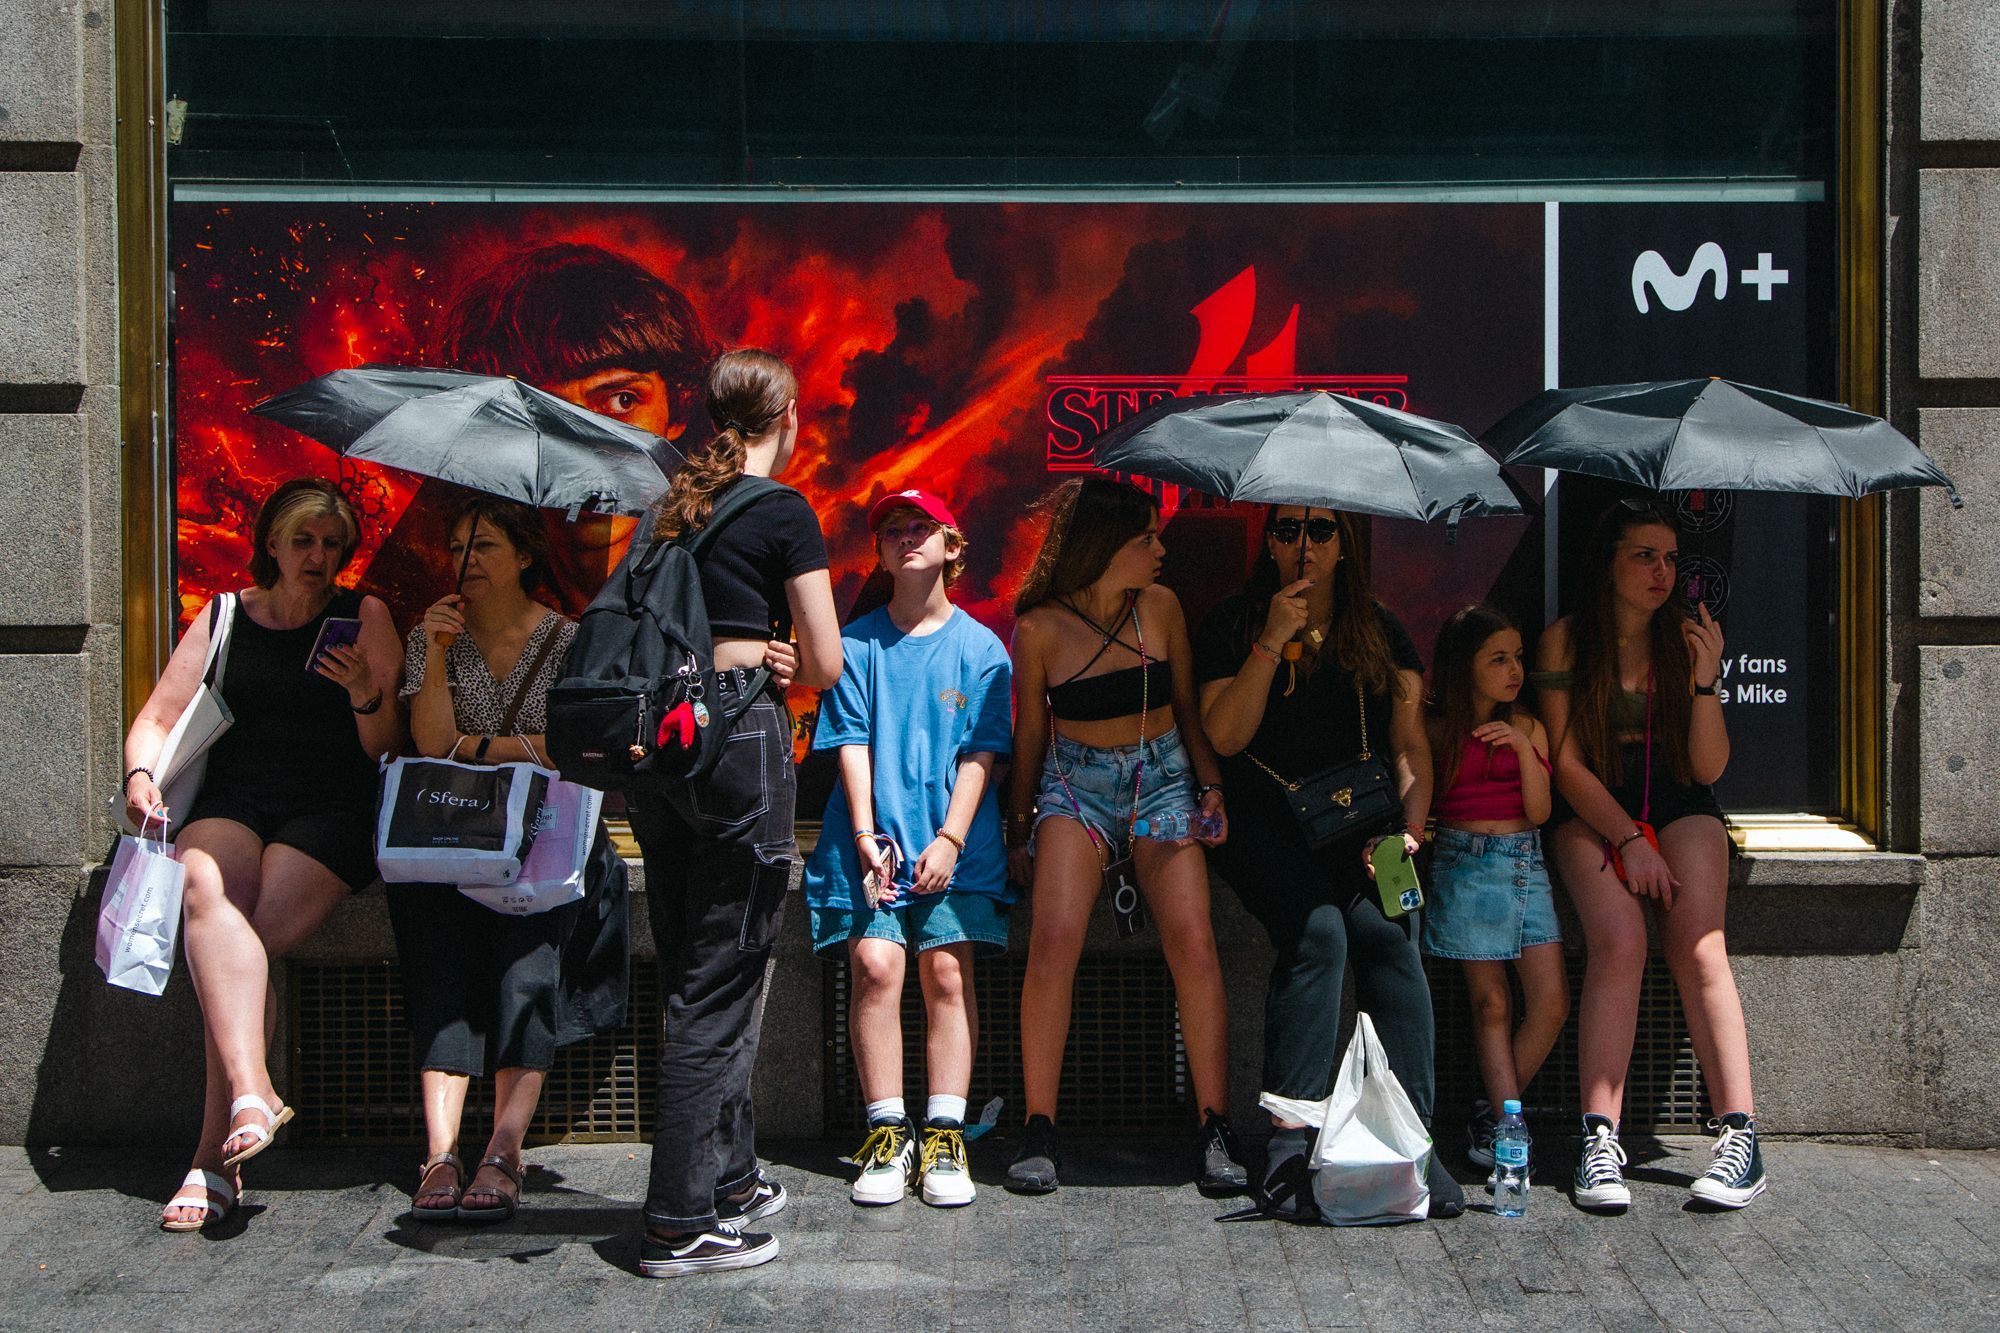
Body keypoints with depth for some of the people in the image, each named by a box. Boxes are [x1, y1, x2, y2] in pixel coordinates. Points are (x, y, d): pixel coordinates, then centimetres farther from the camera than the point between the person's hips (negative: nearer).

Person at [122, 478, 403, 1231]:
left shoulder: (364, 618, 9)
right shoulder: (224, 618, 17)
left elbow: (386, 752, 5)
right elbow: (158, 718, 19)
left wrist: (368, 697, -16)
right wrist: (142, 773, -2)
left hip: (330, 815, -2)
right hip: (229, 805, 2)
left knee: (247, 939, -26)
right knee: (204, 894, -33)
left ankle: (215, 1156, -24)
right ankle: (252, 1092, -43)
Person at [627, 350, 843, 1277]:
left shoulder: (676, 506, 14)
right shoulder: (784, 513, -4)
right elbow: (826, 665, -6)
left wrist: (745, 662, 6)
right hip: (741, 737, -7)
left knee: (694, 975, 15)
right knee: (720, 983, -3)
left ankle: (729, 1178, 28)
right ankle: (680, 1223, 0)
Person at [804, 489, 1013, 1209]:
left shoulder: (980, 646, 6)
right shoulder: (857, 643, 8)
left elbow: (980, 753, 1)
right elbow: (852, 746, 3)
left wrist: (949, 838, -9)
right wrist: (866, 836, -7)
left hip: (953, 839, 0)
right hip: (873, 834, 0)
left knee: (948, 971, -7)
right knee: (874, 965, -11)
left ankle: (943, 1138, -1)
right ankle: (886, 1134, -2)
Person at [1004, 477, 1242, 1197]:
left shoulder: (1159, 607, 0)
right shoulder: (1039, 629, -6)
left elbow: (1187, 706, 10)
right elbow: (1030, 733, 5)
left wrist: (1211, 788, 2)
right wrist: (1019, 829, 8)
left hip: (1161, 779, 2)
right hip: (1076, 785, -2)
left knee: (1192, 940, -15)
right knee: (1054, 940, -20)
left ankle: (1215, 1131, -8)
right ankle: (1039, 1131, -10)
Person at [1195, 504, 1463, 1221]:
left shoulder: (1381, 632, 15)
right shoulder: (1234, 622, 7)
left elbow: (1411, 745, 12)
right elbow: (1225, 736, -4)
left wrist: (1407, 827, -5)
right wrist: (1273, 641, -11)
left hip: (1357, 821, 2)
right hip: (1266, 818, -2)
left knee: (1387, 931, -28)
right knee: (1317, 932, -30)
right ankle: (1287, 1144, -29)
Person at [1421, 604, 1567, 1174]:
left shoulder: (1528, 728, 9)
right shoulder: (1436, 730, 2)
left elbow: (1539, 810, 1)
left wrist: (1525, 749, -10)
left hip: (1525, 863, 3)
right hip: (1464, 864, -3)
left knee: (1552, 1000, -5)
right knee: (1490, 1001, -3)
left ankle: (1492, 1113, 7)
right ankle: (1508, 1119, 0)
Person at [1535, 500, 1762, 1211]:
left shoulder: (1687, 638, 5)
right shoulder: (1566, 639, -1)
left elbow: (1709, 767, 0)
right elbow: (1568, 764, -5)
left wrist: (1705, 679, -12)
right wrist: (1629, 839, -15)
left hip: (1680, 804, 2)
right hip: (1593, 808, -2)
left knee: (1698, 947, -22)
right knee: (1618, 940, -26)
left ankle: (1740, 1135, -24)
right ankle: (1599, 1141, -29)